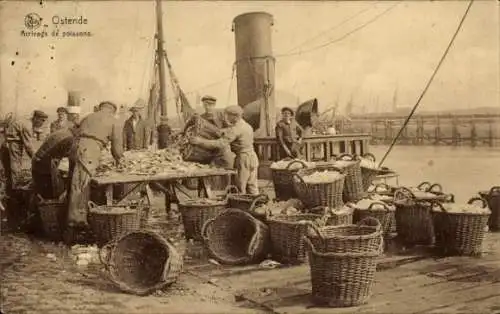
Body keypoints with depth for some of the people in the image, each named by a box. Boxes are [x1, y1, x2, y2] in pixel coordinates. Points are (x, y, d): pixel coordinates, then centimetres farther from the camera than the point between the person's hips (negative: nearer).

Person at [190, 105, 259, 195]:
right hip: (253, 158, 9)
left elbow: (220, 144, -23)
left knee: (240, 189, -2)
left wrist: (201, 141, -22)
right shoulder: (247, 126, 14)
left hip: (243, 159, -9)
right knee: (252, 188, 11)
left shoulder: (235, 129, -15)